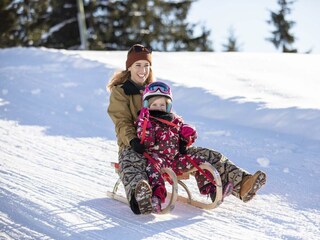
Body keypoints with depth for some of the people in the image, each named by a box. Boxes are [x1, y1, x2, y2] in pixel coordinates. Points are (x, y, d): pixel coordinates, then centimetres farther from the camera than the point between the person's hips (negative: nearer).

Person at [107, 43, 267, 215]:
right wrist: (133, 141, -28)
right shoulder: (119, 92, 5)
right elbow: (122, 123, -7)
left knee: (207, 156, -13)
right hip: (134, 146, -6)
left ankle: (240, 183, -29)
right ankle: (139, 196, -78)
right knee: (130, 165, -45)